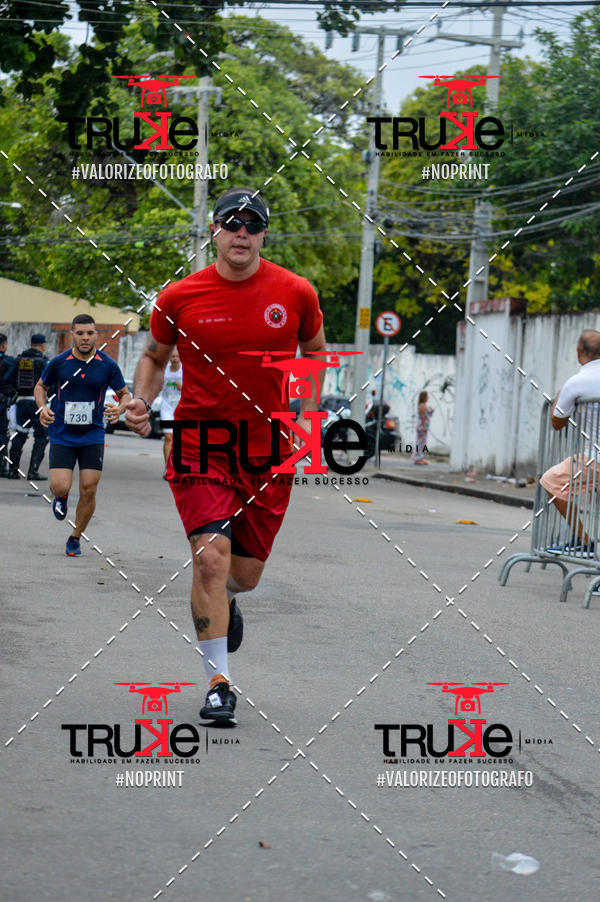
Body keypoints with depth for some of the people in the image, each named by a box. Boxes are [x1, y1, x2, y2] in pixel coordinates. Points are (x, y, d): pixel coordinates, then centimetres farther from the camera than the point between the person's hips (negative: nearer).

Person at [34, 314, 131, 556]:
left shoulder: (107, 365, -4)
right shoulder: (59, 362, -4)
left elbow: (125, 394, 8)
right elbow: (41, 386, 13)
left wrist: (120, 408, -14)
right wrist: (42, 407, -7)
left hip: (93, 436, 1)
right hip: (62, 435, -1)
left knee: (88, 490, -4)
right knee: (60, 487, -13)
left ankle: (75, 538, 17)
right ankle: (61, 497, 28)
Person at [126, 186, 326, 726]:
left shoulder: (296, 294, -2)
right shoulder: (178, 298, -4)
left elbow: (315, 353, 15)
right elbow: (155, 357, 13)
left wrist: (307, 422, 5)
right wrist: (142, 403, -6)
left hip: (268, 454, 2)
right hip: (199, 447, -2)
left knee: (246, 573, 9)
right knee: (211, 556, -17)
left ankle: (221, 600, 48)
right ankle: (219, 683, -8)